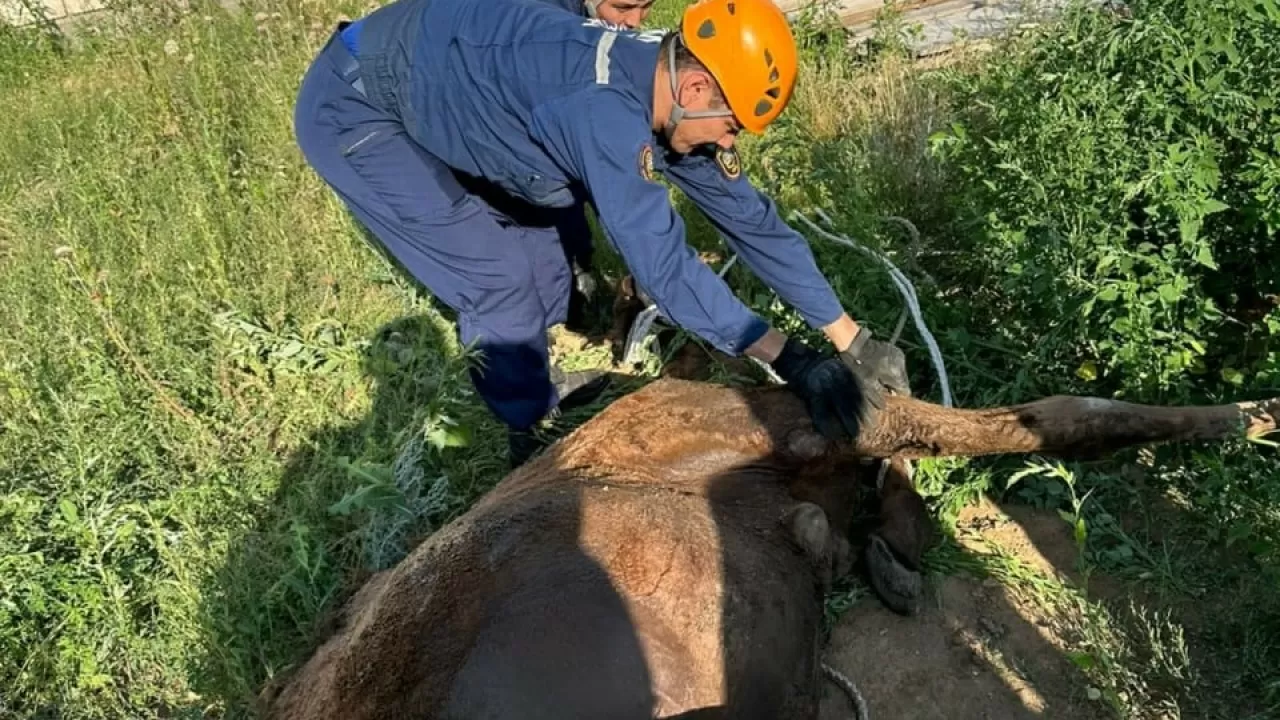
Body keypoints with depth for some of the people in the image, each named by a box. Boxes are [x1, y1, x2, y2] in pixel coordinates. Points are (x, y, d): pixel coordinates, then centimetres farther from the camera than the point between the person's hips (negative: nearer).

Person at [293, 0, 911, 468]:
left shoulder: (661, 94, -8)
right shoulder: (604, 111, -36)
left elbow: (747, 217, -5)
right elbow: (663, 266, -36)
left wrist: (850, 338, -3)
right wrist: (793, 361, -32)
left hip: (430, 99, 8)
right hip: (353, 108, -8)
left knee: (535, 246, 13)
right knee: (500, 276, -9)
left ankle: (537, 382, 35)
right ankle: (531, 434, 12)